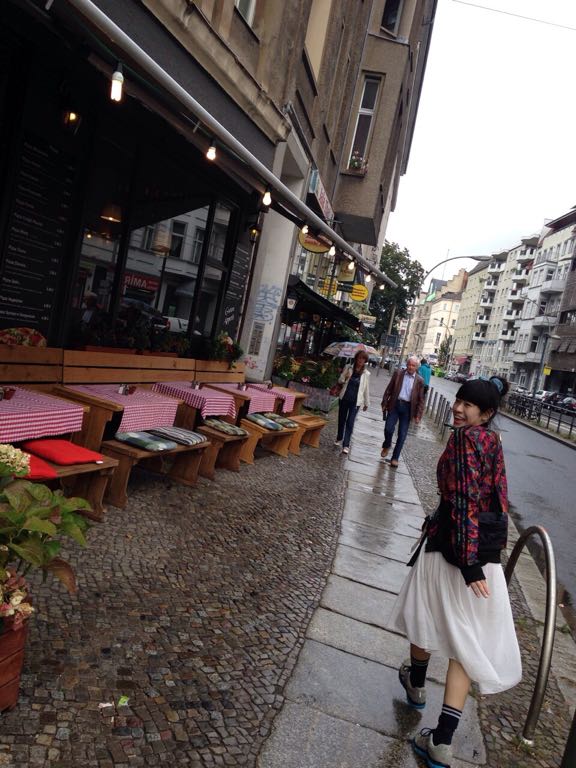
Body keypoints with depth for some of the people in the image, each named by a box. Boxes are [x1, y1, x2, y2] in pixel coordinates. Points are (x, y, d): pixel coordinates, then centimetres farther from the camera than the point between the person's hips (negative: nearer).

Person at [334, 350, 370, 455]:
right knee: (341, 419, 14)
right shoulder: (348, 368, 0)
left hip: (356, 401, -2)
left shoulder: (366, 374, -2)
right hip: (344, 398, 2)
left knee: (350, 422, -8)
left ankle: (346, 445, -7)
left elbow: (366, 389, 6)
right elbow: (339, 381, 5)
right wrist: (345, 378, -17)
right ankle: (339, 439, 34)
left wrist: (366, 403, 10)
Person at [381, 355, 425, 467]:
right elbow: (389, 390, 5)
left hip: (407, 408, 0)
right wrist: (384, 403, 0)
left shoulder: (419, 380, 2)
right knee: (388, 428, -9)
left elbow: (421, 399, 3)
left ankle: (395, 457, 16)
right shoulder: (398, 374, 3)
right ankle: (387, 445, 23)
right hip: (395, 404, 0)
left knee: (402, 434, 3)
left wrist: (418, 415, -4)